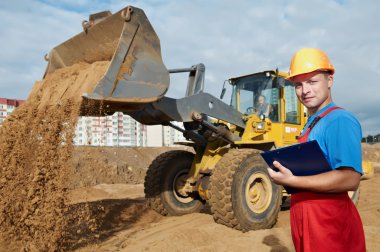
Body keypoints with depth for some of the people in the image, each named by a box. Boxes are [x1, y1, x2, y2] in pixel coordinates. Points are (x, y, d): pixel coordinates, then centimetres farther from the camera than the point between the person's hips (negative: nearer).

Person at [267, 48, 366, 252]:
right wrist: (286, 172, 5)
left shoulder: (340, 120, -18)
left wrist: (291, 181, -25)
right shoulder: (312, 124, 13)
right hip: (305, 217, 9)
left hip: (327, 220, -9)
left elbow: (350, 178, -27)